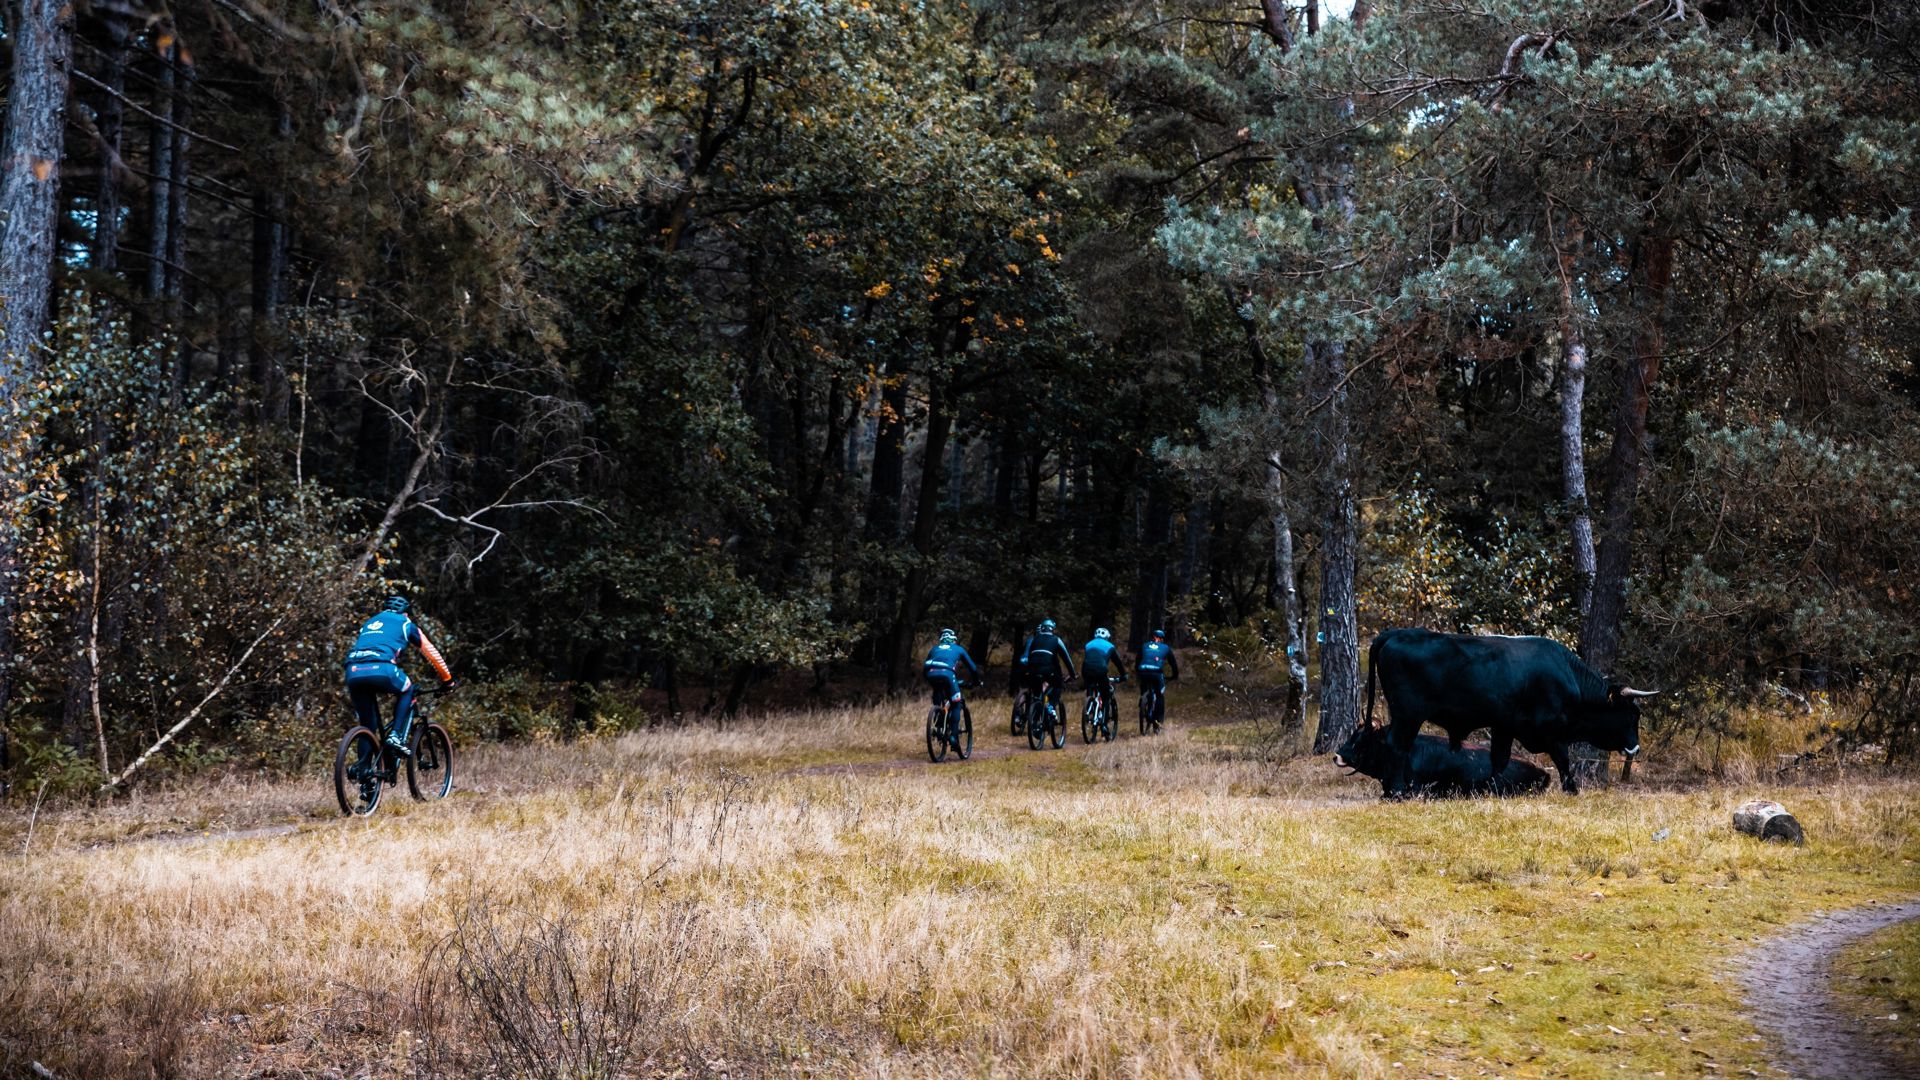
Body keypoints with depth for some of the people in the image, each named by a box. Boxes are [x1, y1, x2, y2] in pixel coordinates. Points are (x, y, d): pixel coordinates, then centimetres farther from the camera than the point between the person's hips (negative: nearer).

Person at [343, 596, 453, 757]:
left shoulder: (369, 623, 38)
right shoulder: (405, 624, 26)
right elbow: (431, 653, 31)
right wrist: (447, 679, 42)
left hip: (353, 671, 4)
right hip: (380, 668, -4)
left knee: (368, 725, 16)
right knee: (407, 692, 25)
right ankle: (396, 736, 7)